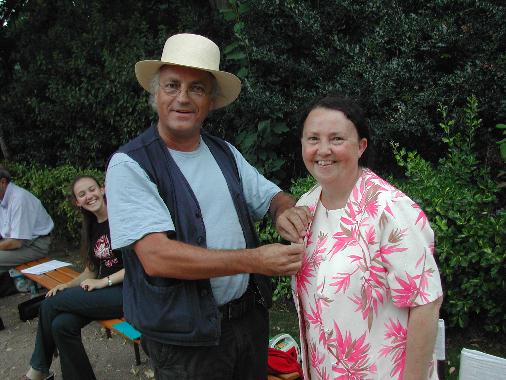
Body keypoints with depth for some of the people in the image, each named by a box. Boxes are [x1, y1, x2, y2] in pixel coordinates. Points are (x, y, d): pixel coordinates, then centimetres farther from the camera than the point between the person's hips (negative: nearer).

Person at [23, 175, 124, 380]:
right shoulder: (91, 228, 13)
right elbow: (90, 272, 18)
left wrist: (104, 281, -17)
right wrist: (68, 286, 0)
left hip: (126, 291, -6)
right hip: (103, 291, 7)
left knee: (50, 305, -10)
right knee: (62, 324, -18)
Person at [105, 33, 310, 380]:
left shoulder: (225, 153, 2)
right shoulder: (129, 164, -15)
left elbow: (271, 196, 11)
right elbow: (156, 256, -25)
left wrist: (285, 211, -14)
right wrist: (254, 259, -27)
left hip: (250, 316, 6)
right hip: (185, 338, -5)